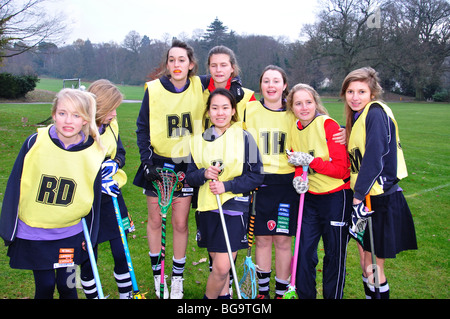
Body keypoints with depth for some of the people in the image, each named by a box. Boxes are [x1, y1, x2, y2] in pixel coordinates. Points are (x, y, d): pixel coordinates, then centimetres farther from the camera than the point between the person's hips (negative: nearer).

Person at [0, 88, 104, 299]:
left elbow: (94, 198, 1)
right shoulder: (35, 143, -14)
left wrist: (90, 236, 7)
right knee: (45, 286, 8)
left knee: (66, 286, 7)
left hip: (70, 235, 1)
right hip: (32, 233, 0)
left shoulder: (93, 153, -10)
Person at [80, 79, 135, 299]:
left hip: (111, 197, 5)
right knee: (88, 259, 10)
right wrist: (96, 183, -24)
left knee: (121, 253, 8)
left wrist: (114, 163, -11)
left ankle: (127, 295, 27)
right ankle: (92, 295, 32)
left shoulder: (111, 125, -1)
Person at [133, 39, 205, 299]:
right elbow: (142, 128, 0)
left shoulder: (200, 87, -5)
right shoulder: (153, 89, -6)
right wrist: (147, 160, -8)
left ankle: (178, 277, 23)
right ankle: (158, 273, 28)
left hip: (186, 163, 0)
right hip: (158, 162, 0)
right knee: (155, 220, 9)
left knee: (180, 223, 5)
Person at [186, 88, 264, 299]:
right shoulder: (199, 140, 8)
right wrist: (204, 174, -11)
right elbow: (190, 176, 10)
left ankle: (209, 297, 16)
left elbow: (256, 176, -4)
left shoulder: (244, 137, -3)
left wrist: (227, 185, -14)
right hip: (207, 209, 4)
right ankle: (223, 296, 32)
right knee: (217, 263, 13)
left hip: (234, 208, -3)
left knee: (222, 267, -7)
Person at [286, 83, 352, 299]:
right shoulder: (295, 129, 2)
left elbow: (341, 168, -18)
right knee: (304, 252, 7)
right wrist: (298, 177, -11)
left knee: (334, 255, 8)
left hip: (336, 197, -5)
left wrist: (309, 161, -22)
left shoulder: (328, 125, -16)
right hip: (310, 197, 5)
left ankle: (333, 296, 26)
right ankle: (305, 295, 24)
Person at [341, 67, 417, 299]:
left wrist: (358, 197, -23)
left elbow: (374, 160, -23)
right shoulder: (357, 117, 13)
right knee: (366, 262, 18)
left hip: (381, 200, -9)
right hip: (366, 196, 9)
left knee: (373, 267, 2)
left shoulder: (376, 114, -15)